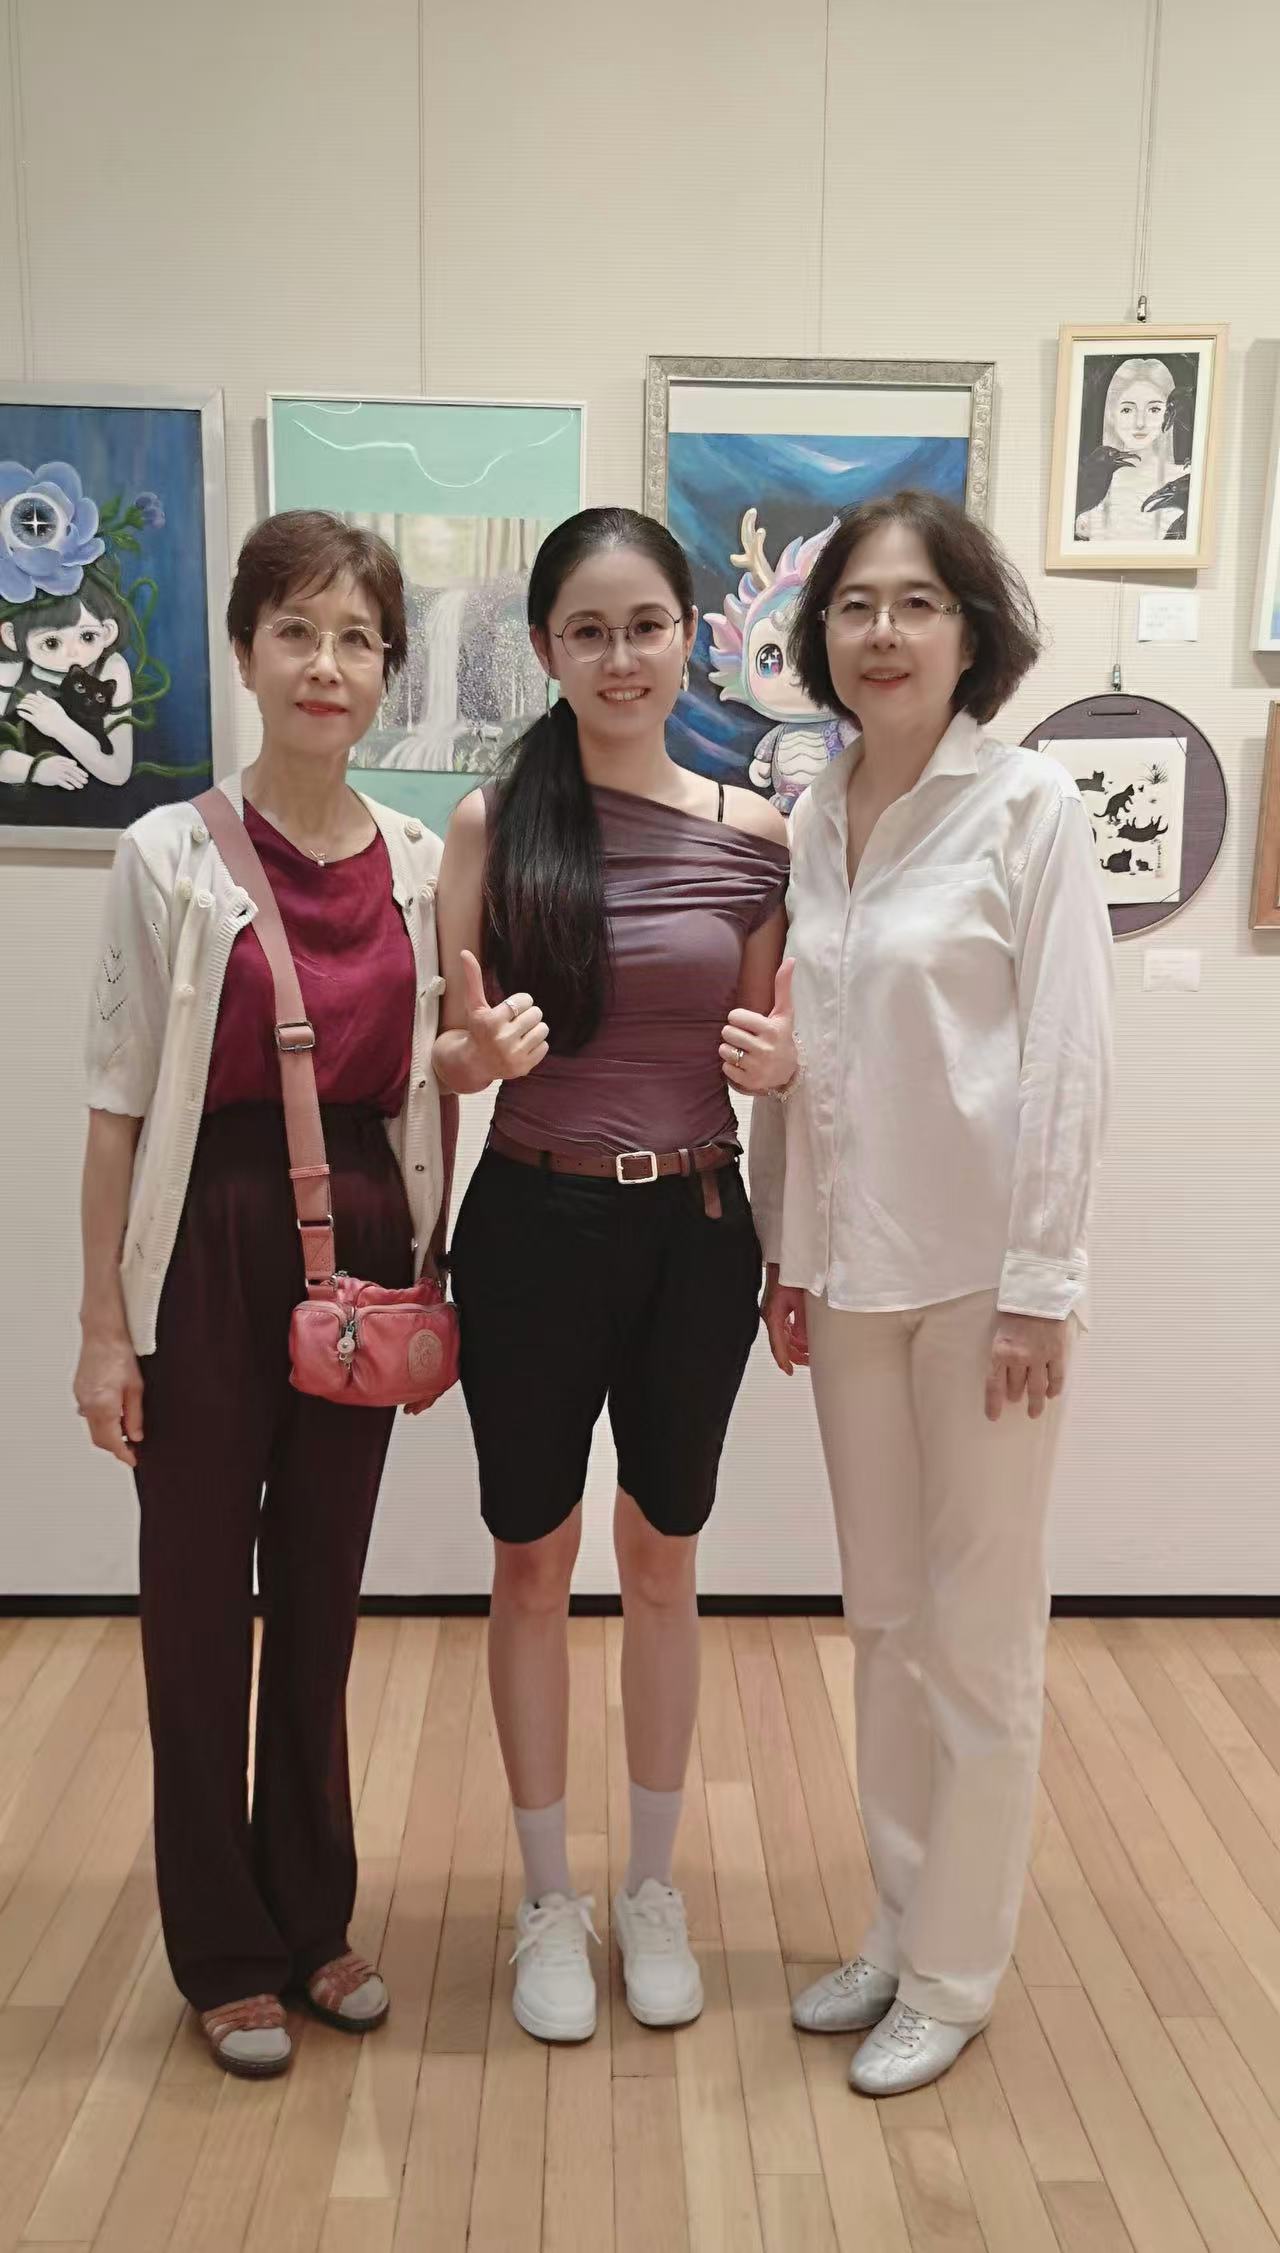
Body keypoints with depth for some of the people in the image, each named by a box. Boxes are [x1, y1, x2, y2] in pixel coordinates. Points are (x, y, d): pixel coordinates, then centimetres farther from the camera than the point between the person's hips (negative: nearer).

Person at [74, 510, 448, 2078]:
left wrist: (432, 1273, 6)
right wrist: (103, 1320, -7)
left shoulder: (421, 867, 3)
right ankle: (224, 1952, 28)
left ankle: (313, 1921, 33)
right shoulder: (170, 855, -7)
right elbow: (118, 1103, -6)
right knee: (200, 1605, 8)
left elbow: (428, 1093, 10)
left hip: (362, 1250, 3)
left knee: (322, 1597, 14)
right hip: (210, 1253, -3)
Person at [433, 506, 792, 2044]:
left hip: (694, 1229, 2)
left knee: (661, 1562, 15)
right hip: (535, 1227, -1)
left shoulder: (753, 835, -1)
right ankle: (547, 1898, 32)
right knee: (533, 1563, 11)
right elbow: (449, 1060, -2)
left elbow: (770, 1053, 8)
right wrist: (486, 1047, -24)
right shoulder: (494, 824, -5)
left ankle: (652, 1884, 36)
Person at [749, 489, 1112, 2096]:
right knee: (883, 1619, 16)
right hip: (849, 1270, 5)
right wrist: (784, 1248, 10)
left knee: (975, 1631, 7)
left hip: (977, 1272, -5)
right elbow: (790, 1050, 10)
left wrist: (1039, 1287, -14)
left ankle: (953, 1975, 24)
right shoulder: (811, 817, 7)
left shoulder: (1028, 803, -9)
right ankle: (899, 1924, 34)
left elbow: (1067, 1052, -12)